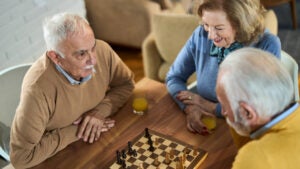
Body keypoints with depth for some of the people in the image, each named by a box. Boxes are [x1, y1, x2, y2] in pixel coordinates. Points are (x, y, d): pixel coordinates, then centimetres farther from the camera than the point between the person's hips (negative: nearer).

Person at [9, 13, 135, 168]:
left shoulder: (102, 51, -19)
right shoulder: (38, 88, -32)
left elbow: (126, 83, 0)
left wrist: (101, 110, -18)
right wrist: (76, 131, -23)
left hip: (99, 141, 5)